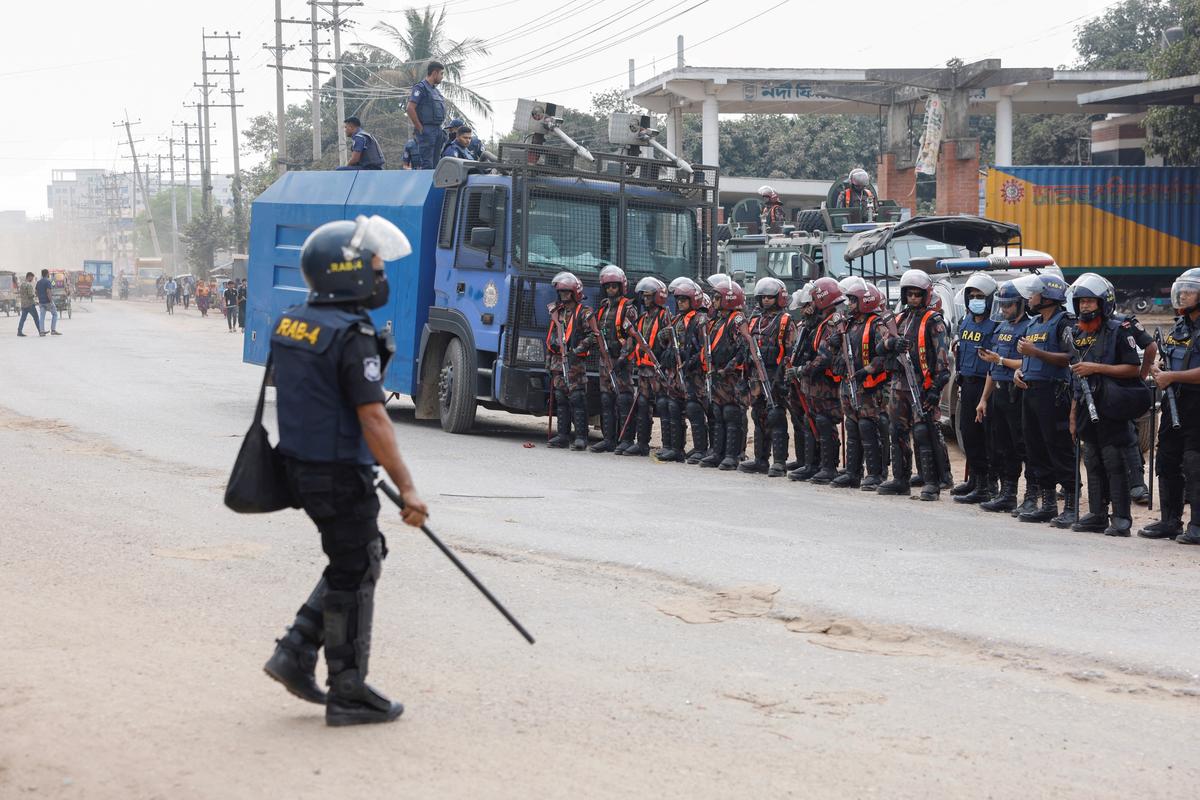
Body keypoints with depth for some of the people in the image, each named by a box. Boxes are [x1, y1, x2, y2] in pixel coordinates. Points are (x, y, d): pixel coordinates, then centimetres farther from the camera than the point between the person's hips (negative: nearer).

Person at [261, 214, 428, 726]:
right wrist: (406, 487, -22)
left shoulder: (289, 324, 6)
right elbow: (372, 419, -24)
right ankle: (348, 694, 13)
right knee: (354, 575, 3)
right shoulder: (353, 337, -20)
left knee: (364, 556, 21)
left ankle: (296, 654, 18)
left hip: (300, 466, 9)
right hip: (340, 475, -9)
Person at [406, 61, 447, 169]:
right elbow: (410, 108, -18)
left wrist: (439, 128, 17)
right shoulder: (420, 88, -8)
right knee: (427, 164, -12)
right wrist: (419, 127, -16)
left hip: (438, 130, 9)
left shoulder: (435, 90, 19)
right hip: (426, 130, -9)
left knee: (435, 164, 9)